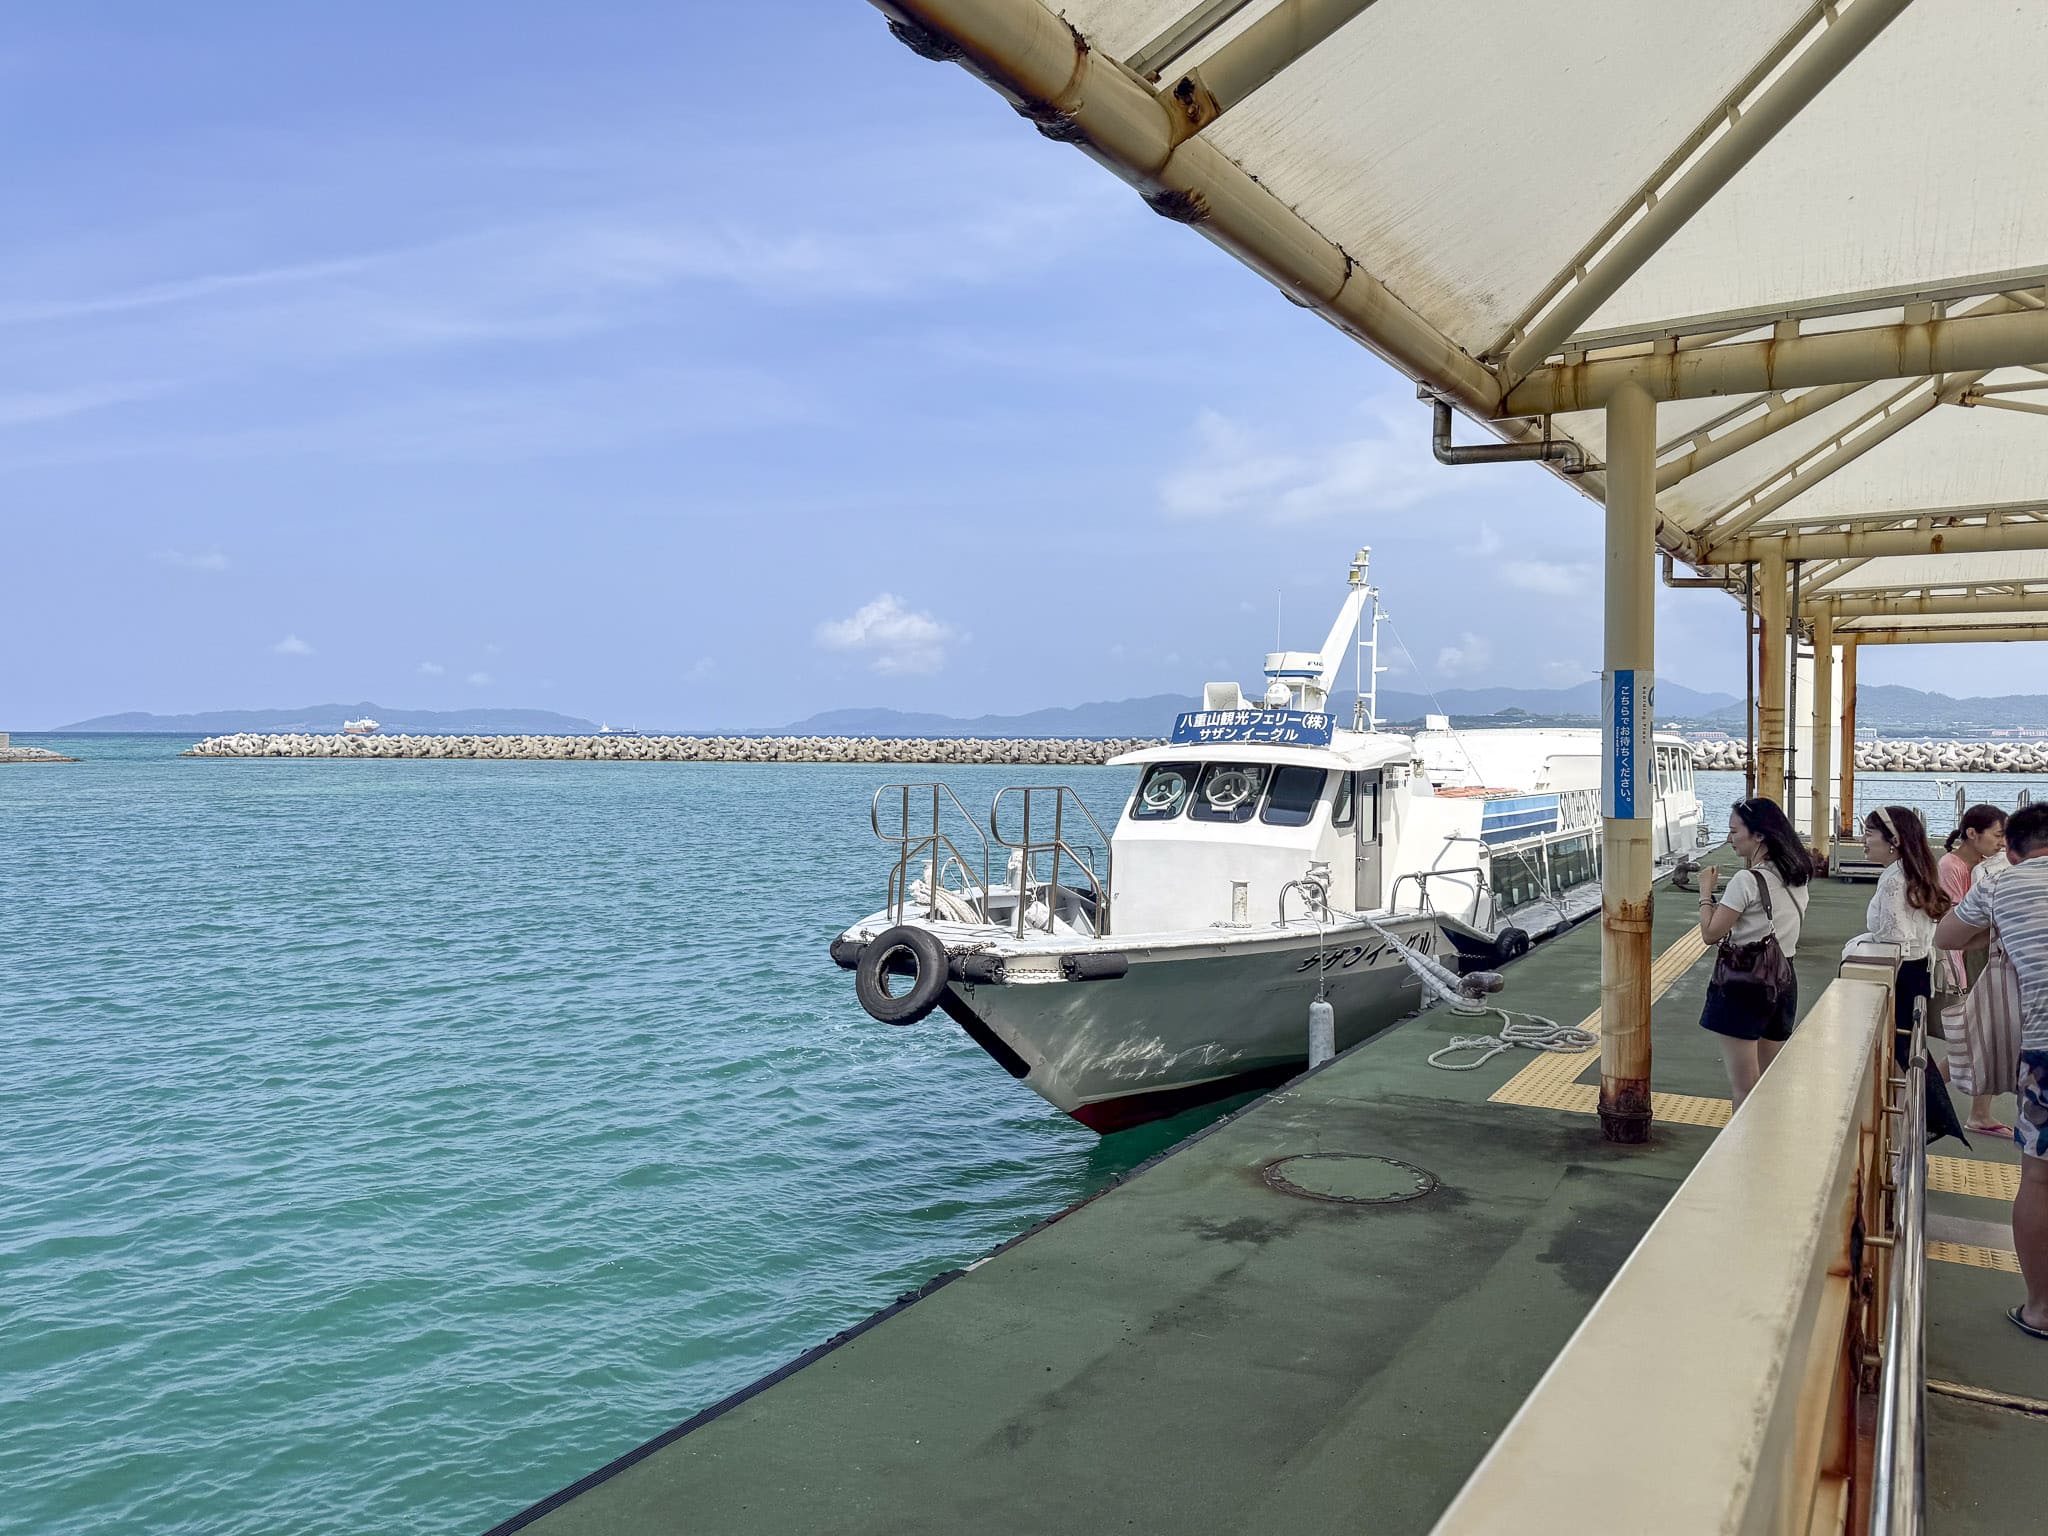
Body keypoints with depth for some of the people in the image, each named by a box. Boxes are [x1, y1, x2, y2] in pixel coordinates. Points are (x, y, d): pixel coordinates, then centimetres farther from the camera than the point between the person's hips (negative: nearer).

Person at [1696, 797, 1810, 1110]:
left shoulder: (1747, 880, -19)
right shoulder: (1799, 876, 6)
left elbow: (1710, 933, -16)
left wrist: (1706, 892, -3)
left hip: (1743, 983, -8)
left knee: (1743, 1088, 0)